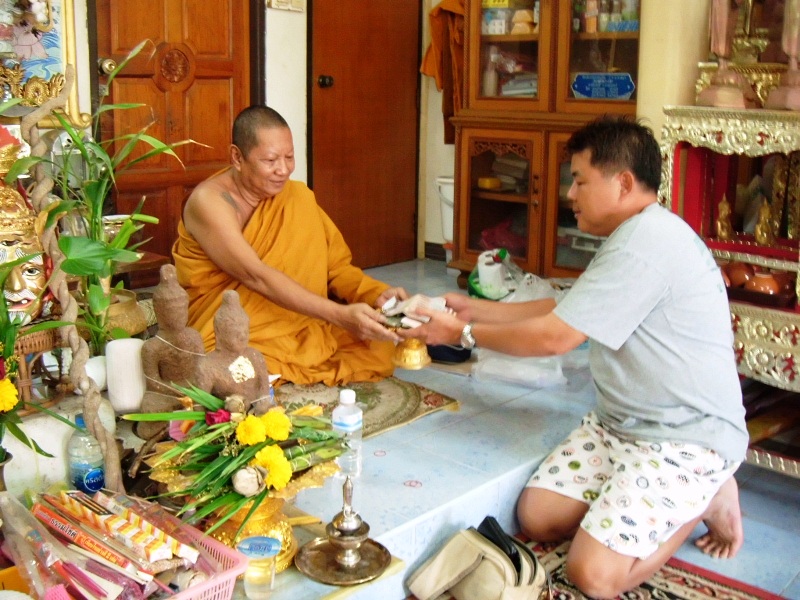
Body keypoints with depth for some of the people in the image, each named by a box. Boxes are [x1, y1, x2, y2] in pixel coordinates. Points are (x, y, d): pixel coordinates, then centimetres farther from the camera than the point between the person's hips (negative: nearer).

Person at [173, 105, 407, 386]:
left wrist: (378, 294, -20)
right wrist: (340, 314, -37)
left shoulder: (297, 197, 2)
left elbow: (336, 266, 2)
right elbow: (257, 277, -28)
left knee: (379, 349, -17)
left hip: (297, 327, 5)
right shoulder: (209, 201, -16)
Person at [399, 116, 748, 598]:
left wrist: (464, 333, -9)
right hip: (620, 422, 10)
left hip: (686, 436, -10)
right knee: (537, 517, 1)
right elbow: (563, 310, 17)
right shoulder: (637, 235, 12)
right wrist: (476, 309, 10)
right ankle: (689, 492, 13)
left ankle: (706, 497, 5)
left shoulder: (648, 240, -23)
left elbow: (554, 337, -22)